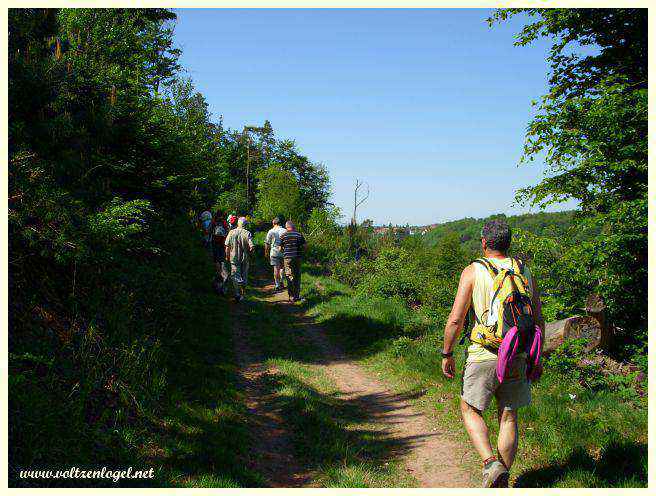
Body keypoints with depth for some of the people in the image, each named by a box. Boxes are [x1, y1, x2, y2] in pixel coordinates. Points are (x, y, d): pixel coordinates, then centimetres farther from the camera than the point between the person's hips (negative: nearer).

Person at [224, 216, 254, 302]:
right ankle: (242, 294, 22)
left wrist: (227, 256, 10)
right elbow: (252, 247, -14)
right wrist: (249, 252, 6)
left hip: (234, 257, 0)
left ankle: (237, 294, -12)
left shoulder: (231, 232, -3)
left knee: (235, 276, 2)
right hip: (245, 258, 0)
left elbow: (227, 246, -3)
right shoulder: (247, 233, -8)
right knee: (244, 276, 13)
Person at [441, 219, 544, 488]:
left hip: (484, 355, -4)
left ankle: (491, 464, -7)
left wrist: (447, 354, 2)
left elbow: (455, 319, -9)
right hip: (517, 357, 4)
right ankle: (502, 481, 20)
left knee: (470, 410, 13)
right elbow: (538, 320, 8)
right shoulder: (524, 271, 7)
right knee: (508, 417, 13)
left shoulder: (473, 271, -5)